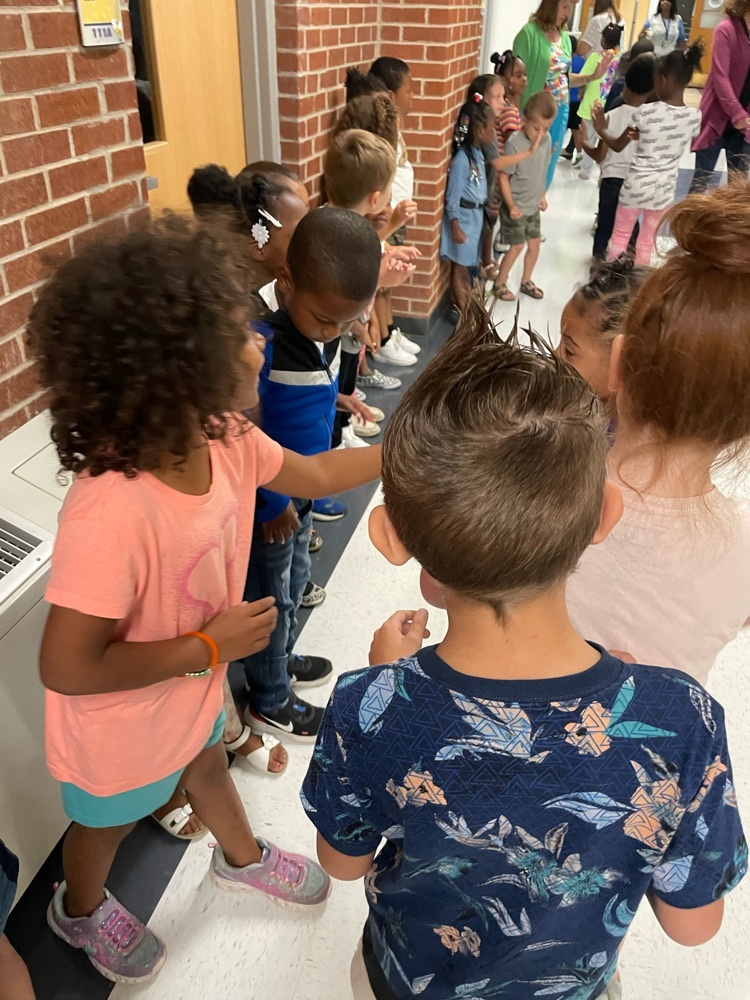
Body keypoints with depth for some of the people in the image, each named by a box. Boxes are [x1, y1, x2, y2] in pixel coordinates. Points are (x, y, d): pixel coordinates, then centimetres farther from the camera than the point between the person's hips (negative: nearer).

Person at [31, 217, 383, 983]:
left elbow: (317, 475, -2)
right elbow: (67, 669, -34)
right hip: (120, 727, -6)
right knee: (109, 823, 26)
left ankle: (241, 857, 67)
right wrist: (209, 647, -27)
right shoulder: (110, 515, -43)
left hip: (189, 690, 6)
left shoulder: (225, 440, -20)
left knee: (207, 764, 34)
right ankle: (80, 911, 62)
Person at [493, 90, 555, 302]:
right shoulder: (514, 143, -22)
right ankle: (499, 284, 16)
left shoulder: (546, 139, -3)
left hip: (533, 205, 7)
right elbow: (503, 177, -18)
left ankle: (526, 281, 32)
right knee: (517, 246, -2)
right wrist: (511, 206, -19)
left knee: (535, 243, 13)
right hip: (516, 206, -6)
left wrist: (542, 196, 14)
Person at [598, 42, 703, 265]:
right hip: (664, 189, 3)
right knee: (647, 243, 16)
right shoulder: (695, 116, -5)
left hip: (637, 185, -3)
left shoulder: (646, 112, -16)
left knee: (620, 236, 15)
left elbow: (618, 146, -4)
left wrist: (600, 129, 10)